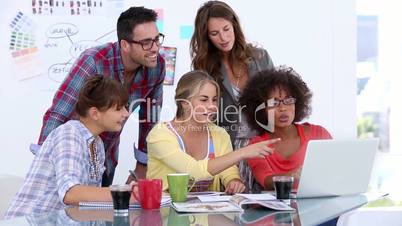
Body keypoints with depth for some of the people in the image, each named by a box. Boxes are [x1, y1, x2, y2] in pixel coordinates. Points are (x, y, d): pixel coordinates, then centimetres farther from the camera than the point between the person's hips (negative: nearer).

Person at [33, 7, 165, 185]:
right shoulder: (94, 62, -28)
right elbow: (57, 115, -28)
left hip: (108, 162, 5)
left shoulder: (157, 66, -12)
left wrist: (142, 166, 7)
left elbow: (151, 117, 2)